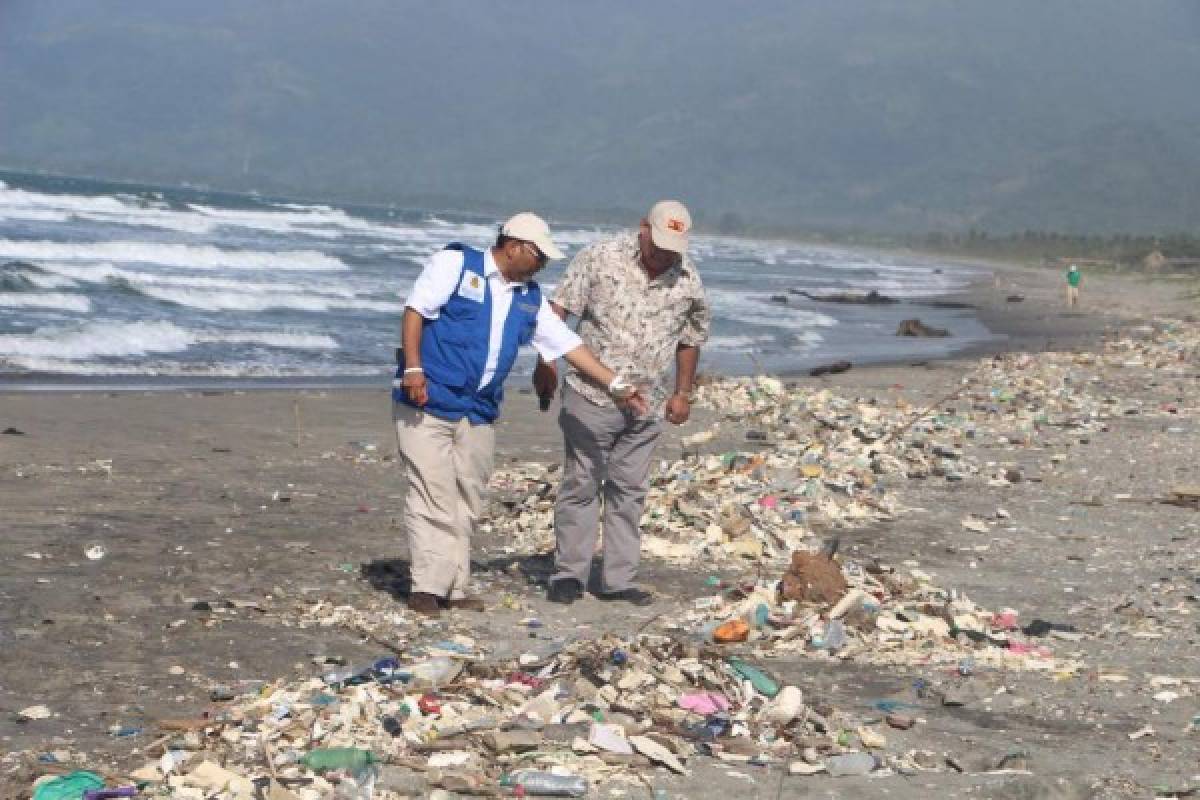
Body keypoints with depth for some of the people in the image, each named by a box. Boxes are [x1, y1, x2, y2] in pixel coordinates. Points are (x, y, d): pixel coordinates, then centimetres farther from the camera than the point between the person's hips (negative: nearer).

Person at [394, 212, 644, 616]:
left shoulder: (530, 299, 15)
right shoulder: (455, 263, -3)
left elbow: (568, 343, 16)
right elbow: (415, 311, -9)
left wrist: (616, 386, 13)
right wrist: (413, 369, -20)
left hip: (478, 412, 7)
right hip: (427, 402, -7)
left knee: (466, 503, 6)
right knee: (432, 495, -10)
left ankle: (455, 587, 12)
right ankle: (427, 587, -9)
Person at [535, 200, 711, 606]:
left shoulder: (688, 280, 3)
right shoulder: (601, 258, -7)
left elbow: (690, 338, 16)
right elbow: (560, 308, -5)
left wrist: (682, 393, 16)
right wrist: (547, 363, -11)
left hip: (647, 405, 4)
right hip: (592, 396, -3)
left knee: (629, 491, 8)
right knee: (581, 485, 1)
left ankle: (618, 580, 13)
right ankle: (569, 575, 7)